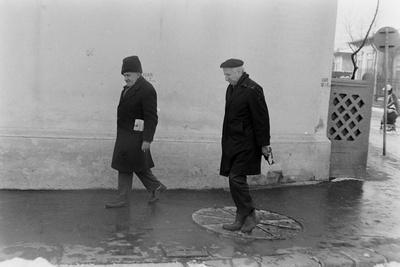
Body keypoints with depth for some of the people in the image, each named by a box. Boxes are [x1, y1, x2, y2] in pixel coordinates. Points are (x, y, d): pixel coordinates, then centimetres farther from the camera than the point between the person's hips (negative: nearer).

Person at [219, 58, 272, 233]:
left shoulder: (252, 90, -14)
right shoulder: (231, 88, 13)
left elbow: (261, 119, -13)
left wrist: (264, 145, -12)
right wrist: (226, 142, 17)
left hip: (246, 144, -9)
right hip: (232, 143, 9)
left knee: (236, 178, -11)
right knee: (236, 180, 9)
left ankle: (250, 216, 4)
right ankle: (242, 219, 19)